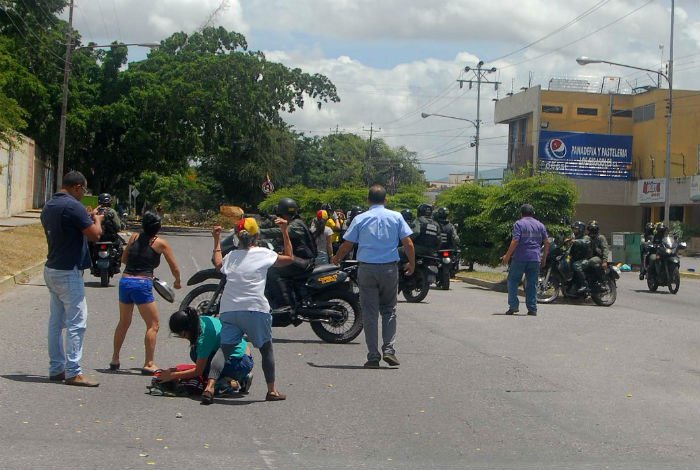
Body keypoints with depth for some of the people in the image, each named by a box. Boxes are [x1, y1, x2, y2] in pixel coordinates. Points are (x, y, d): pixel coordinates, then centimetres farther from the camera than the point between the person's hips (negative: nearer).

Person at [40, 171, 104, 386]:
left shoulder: (48, 206, 11)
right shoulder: (73, 206, -17)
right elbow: (94, 235, -18)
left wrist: (88, 218, 20)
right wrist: (97, 219, 1)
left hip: (52, 269, 10)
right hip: (68, 272, -9)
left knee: (56, 321, 12)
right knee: (76, 323, -6)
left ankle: (56, 369, 16)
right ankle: (73, 372, -6)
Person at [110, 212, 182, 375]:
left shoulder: (134, 237, 12)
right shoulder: (160, 243, 1)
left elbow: (123, 259, 21)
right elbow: (174, 268, 6)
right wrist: (177, 282, 24)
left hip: (125, 281, 5)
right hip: (142, 284, -5)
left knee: (124, 323, 22)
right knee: (153, 325, 4)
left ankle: (115, 360, 29)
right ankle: (149, 364, -1)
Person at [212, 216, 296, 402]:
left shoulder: (231, 256, 14)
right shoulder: (263, 254, 2)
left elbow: (218, 264, 36)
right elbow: (289, 258, 14)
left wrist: (217, 240, 45)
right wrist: (285, 232, 18)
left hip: (229, 310, 3)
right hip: (255, 309, -3)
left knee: (224, 349, 2)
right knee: (266, 349, 12)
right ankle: (272, 390, 14)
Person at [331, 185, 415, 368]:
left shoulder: (360, 219, 2)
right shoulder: (396, 217, 3)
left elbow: (347, 245, 3)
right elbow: (408, 243, -1)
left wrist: (336, 259, 21)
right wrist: (412, 263, 14)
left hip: (367, 269, 0)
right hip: (389, 269, 0)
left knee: (370, 313, 4)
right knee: (389, 310, 12)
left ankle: (373, 356, 3)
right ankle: (389, 349, 0)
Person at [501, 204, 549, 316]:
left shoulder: (519, 224, -3)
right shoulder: (540, 225, 12)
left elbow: (515, 241, -13)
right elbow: (547, 242, 9)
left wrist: (507, 255, -7)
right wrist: (544, 257, 17)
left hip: (520, 258, -4)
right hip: (535, 259, 4)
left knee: (513, 281, 7)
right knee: (532, 284, 8)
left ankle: (513, 306, -2)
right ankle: (532, 309, 6)